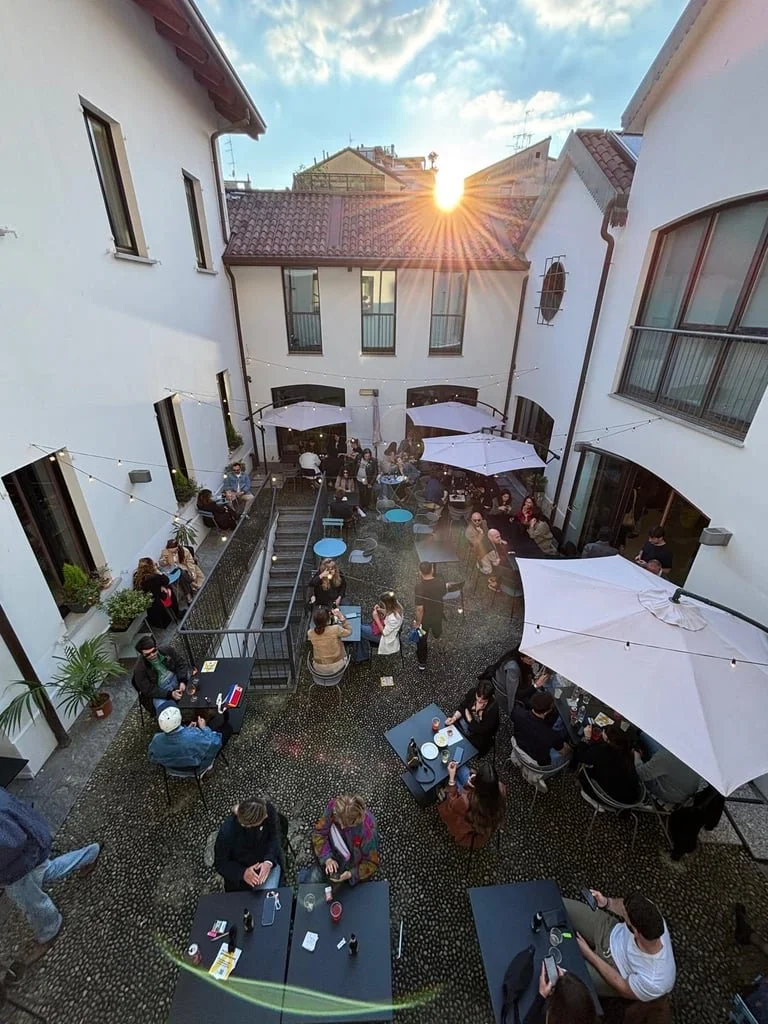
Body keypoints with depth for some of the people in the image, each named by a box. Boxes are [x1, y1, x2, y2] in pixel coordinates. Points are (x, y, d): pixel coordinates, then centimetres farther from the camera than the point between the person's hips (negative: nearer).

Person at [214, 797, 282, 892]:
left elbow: (274, 837, -14)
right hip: (241, 871, 0)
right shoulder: (227, 832, -32)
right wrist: (243, 873, -27)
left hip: (267, 862, 1)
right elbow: (220, 863, -15)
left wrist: (269, 862, -29)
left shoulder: (267, 808, -28)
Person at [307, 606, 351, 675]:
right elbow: (348, 631, -7)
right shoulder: (336, 629, -28)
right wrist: (342, 619, -7)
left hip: (319, 669, 2)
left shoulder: (310, 633, -18)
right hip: (336, 666, -2)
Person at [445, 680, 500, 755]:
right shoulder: (473, 692, -22)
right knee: (448, 723, -7)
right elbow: (462, 707, -7)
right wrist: (454, 717, -24)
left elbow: (484, 730, -26)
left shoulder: (493, 708, -34)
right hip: (467, 719, 4)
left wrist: (469, 719, -16)